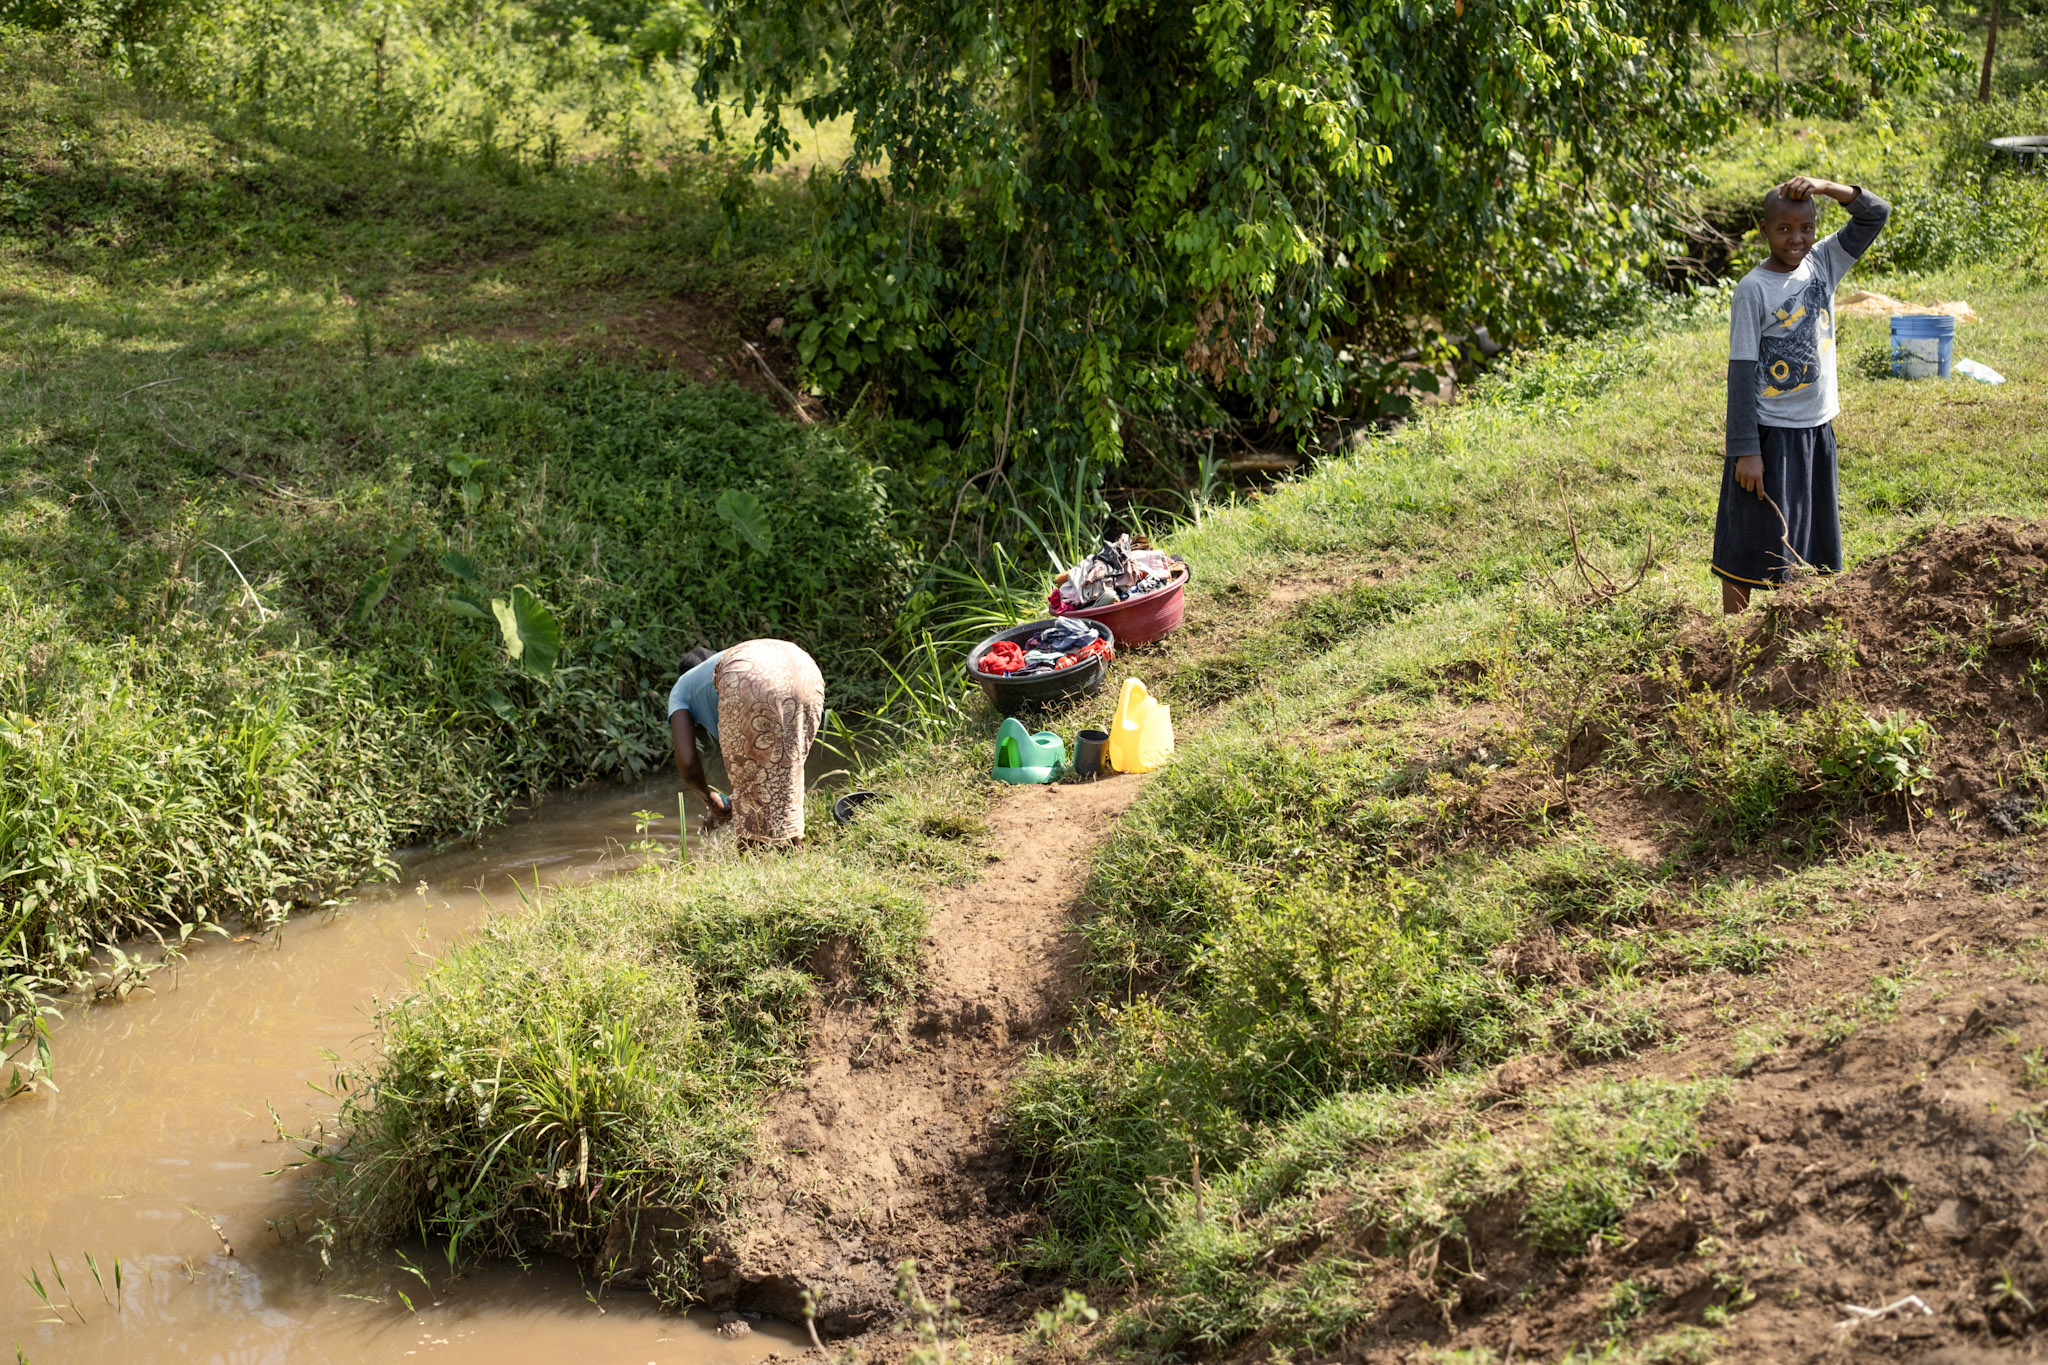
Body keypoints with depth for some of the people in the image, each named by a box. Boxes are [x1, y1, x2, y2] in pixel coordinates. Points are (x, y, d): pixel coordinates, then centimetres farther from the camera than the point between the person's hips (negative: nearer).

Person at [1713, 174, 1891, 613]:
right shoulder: (1754, 289, -13)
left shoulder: (1823, 263, 3)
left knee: (1809, 550, 13)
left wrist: (1825, 187, -13)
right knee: (1749, 550, -1)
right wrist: (1746, 450, -17)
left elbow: (1875, 214, 4)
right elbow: (1741, 372, -14)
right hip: (1770, 433, -6)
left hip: (1817, 429, 6)